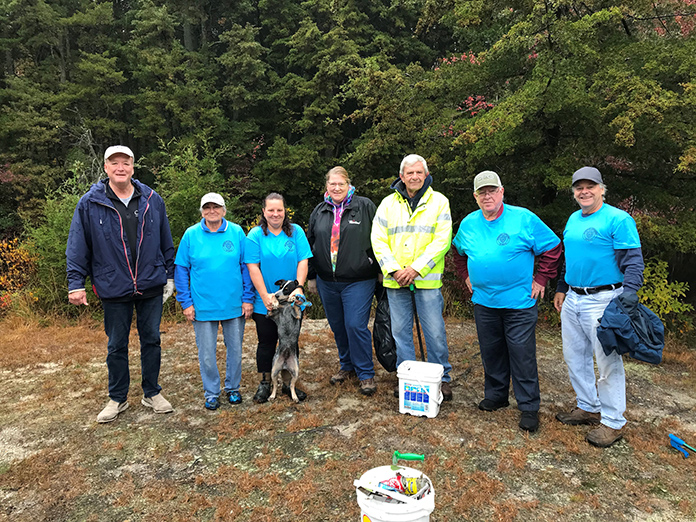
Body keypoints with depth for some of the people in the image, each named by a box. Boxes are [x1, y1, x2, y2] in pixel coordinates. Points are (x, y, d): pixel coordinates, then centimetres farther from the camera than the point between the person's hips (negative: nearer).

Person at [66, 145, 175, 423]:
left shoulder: (152, 200, 1)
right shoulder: (90, 203, -3)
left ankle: (152, 393, 28)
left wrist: (170, 275, 7)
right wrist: (76, 283, -5)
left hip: (152, 286, 1)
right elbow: (78, 247, 0)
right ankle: (117, 398, 30)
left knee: (151, 339, 12)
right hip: (114, 288, -1)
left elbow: (166, 242, 6)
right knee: (116, 345, 12)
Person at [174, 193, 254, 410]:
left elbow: (246, 267, 3)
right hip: (203, 306, 0)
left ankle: (232, 388, 33)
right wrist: (186, 302, -3)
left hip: (234, 305, 1)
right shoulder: (191, 235, -1)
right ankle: (211, 393, 27)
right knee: (207, 353, 8)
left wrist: (248, 299, -2)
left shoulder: (237, 232, 0)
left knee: (235, 349, 12)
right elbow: (181, 270, 2)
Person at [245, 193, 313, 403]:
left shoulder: (296, 232, 1)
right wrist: (265, 296, -15)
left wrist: (298, 287, -17)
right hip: (264, 302, -1)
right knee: (267, 342, 8)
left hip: (291, 301, 2)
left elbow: (303, 262, -5)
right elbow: (253, 267, -8)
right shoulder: (255, 235, -3)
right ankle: (265, 382, 25)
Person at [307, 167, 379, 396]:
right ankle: (347, 366, 34)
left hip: (358, 282, -5)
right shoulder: (319, 211, 9)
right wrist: (311, 276, 15)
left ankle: (366, 374, 9)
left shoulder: (365, 206, -3)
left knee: (356, 326, -7)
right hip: (327, 282, 5)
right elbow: (311, 244, 15)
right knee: (337, 326, 14)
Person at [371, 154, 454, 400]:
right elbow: (378, 240, 3)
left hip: (427, 280, -2)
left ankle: (442, 378, 22)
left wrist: (417, 268, -15)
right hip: (395, 280, 3)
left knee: (435, 333, 3)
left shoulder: (439, 202, 2)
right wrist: (393, 270, -11)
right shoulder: (388, 204, 8)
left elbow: (442, 240, -7)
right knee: (400, 332, 11)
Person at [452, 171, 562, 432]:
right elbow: (459, 253, 25)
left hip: (519, 303, -4)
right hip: (483, 301, 4)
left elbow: (552, 248, 1)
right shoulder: (468, 224, 6)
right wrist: (466, 276, 14)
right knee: (491, 352, 14)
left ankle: (528, 408, 14)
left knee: (522, 355, 0)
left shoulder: (524, 219, -6)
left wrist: (540, 279, -3)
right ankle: (495, 395, 32)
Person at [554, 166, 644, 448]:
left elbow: (633, 261, -13)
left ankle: (613, 422, 12)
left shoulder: (618, 219, -9)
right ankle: (587, 407, 30)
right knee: (574, 356, 14)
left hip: (603, 301, -8)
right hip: (572, 299, 8)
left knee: (608, 361, -1)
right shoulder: (573, 219, 14)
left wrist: (629, 290, -24)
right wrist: (562, 288, 21)